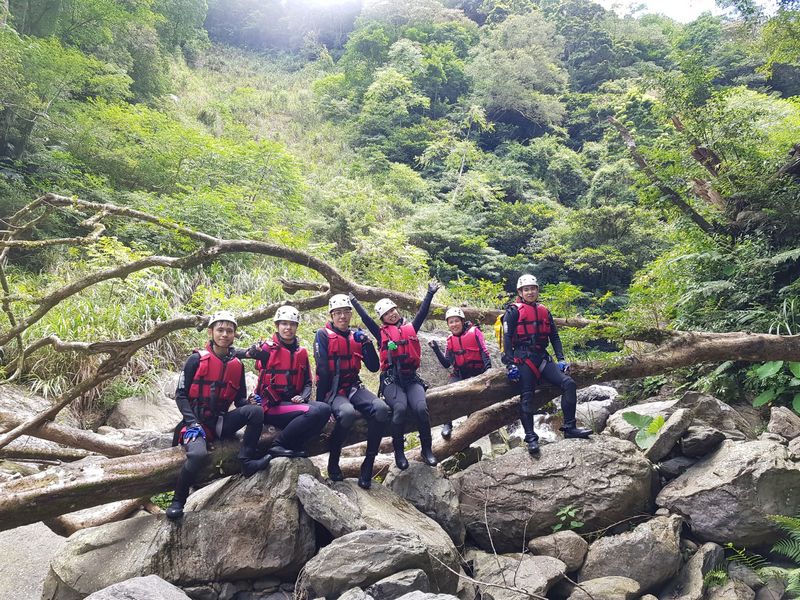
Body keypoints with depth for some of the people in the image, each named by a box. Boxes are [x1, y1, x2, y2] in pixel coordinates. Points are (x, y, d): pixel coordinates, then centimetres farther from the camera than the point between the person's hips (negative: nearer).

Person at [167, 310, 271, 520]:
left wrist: (250, 404, -12)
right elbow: (181, 395, -5)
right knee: (198, 454, -34)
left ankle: (247, 461, -16)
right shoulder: (197, 360, -5)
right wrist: (192, 422, -17)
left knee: (256, 411, -22)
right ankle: (178, 501, -11)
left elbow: (240, 399, 12)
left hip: (221, 422, 4)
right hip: (197, 421, -4)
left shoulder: (237, 365, 7)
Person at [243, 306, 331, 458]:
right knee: (314, 412, -29)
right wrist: (252, 352, -33)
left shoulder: (301, 352, 13)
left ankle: (296, 445, -12)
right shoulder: (268, 348, -3)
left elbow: (307, 381, 17)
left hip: (294, 401, 5)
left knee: (324, 409, -24)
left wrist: (303, 396, -3)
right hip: (272, 405, -5)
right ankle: (278, 445, -15)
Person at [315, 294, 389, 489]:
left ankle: (368, 464, -16)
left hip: (353, 387, 5)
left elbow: (374, 367, 6)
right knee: (347, 413, -37)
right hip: (332, 390, -5)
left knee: (381, 409, -25)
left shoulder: (356, 336, 13)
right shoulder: (323, 335, -2)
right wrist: (321, 401, -16)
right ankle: (333, 461, -12)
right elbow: (322, 370, -11)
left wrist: (367, 343, -8)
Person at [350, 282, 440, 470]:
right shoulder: (382, 333, 14)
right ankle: (399, 451, -13)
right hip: (391, 380, -2)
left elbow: (423, 313, 18)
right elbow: (365, 318, 13)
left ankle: (427, 449, -7)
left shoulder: (410, 328, 19)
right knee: (400, 407, -29)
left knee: (421, 407, -24)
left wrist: (430, 293, 16)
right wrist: (353, 300, 17)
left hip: (411, 378, 2)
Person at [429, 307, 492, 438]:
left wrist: (488, 367, -19)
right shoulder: (450, 340, 12)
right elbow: (447, 364, 7)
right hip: (459, 374, 2)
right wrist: (436, 349, -2)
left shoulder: (474, 332, 1)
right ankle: (447, 425, -22)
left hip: (476, 372, -2)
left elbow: (484, 351, -4)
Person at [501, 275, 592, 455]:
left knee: (568, 383, -9)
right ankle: (531, 438, -6)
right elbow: (507, 338, -6)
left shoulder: (544, 311, 18)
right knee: (527, 396, -10)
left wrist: (561, 359, 6)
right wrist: (510, 364, -14)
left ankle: (569, 427, -4)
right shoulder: (514, 311, 1)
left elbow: (554, 336, 18)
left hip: (542, 357, 5)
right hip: (523, 358, -5)